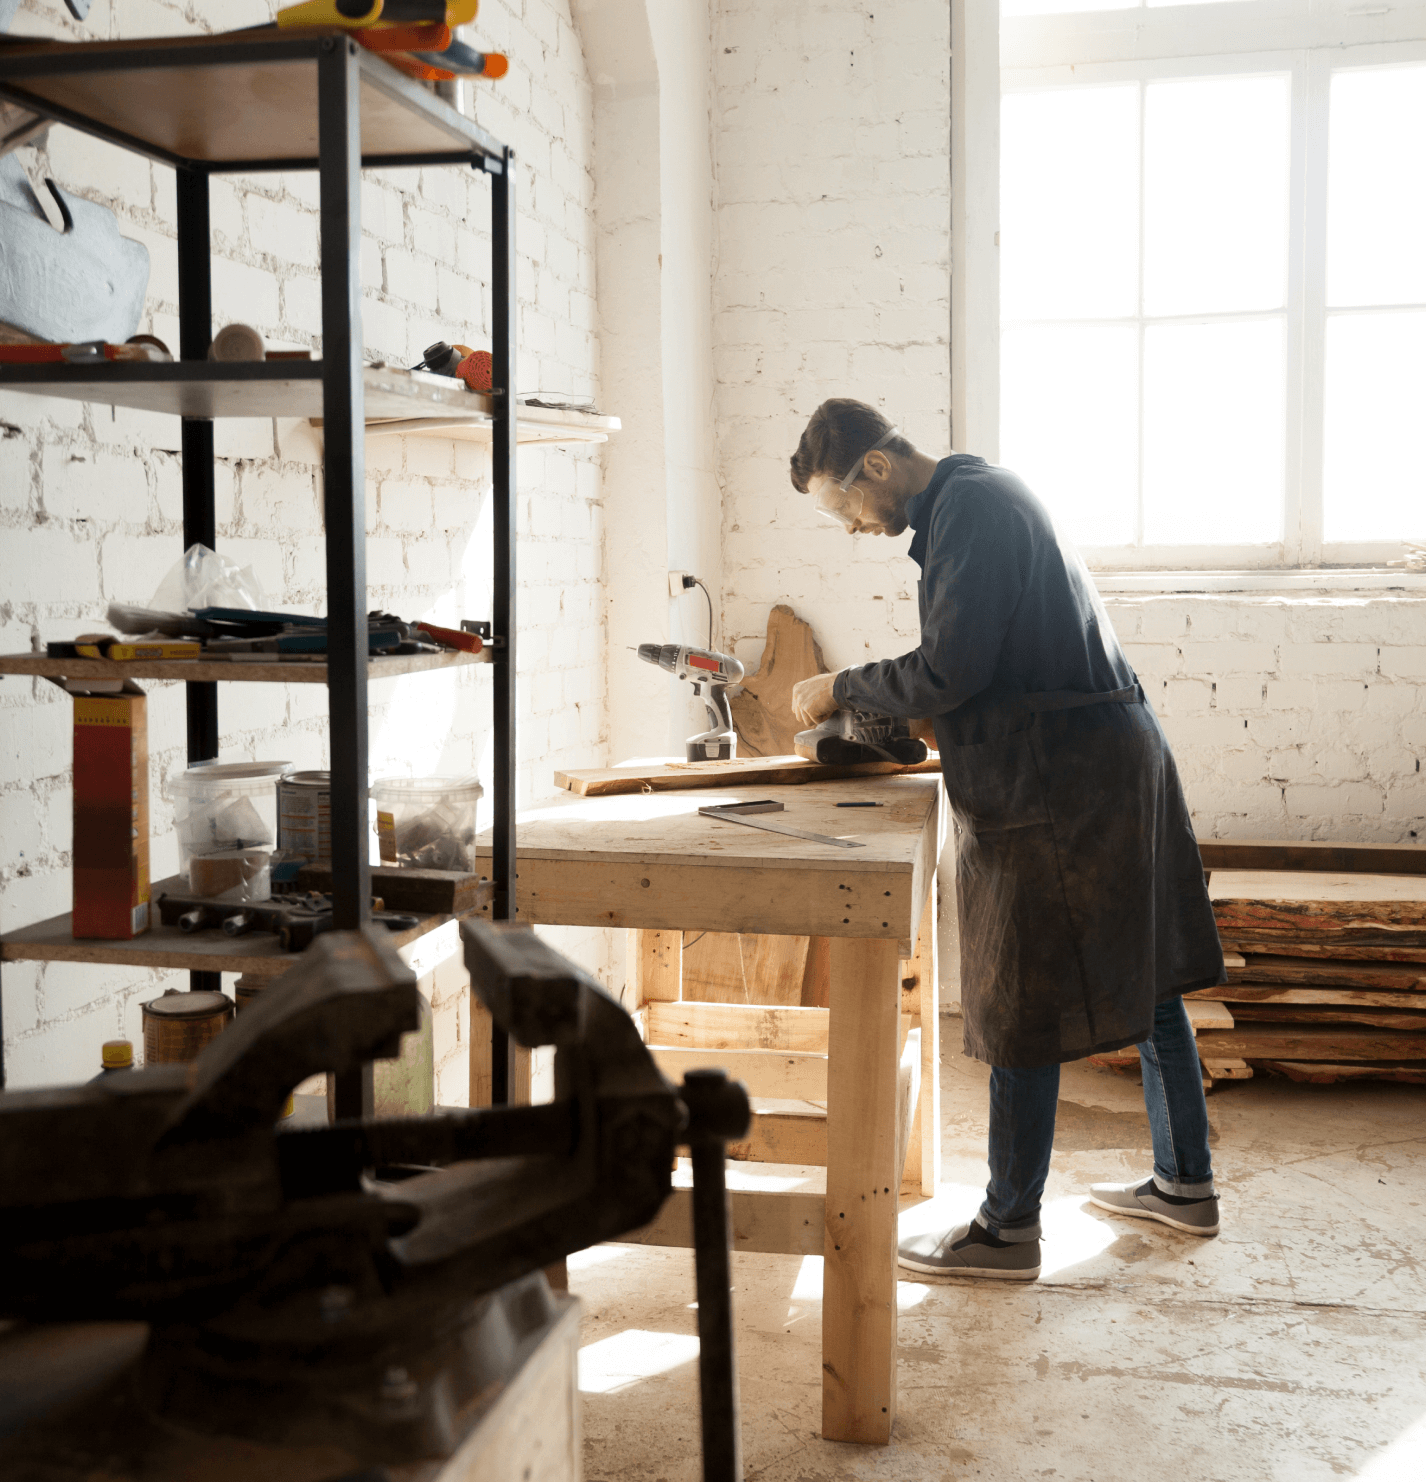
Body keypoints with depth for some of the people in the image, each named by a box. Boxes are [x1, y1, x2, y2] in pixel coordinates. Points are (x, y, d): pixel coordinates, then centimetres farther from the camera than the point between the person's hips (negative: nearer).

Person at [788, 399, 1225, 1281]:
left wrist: (840, 690, -9)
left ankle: (1009, 1230, 8)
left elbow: (954, 668, -21)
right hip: (1115, 757, 11)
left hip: (1055, 779, -11)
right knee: (1145, 977, 17)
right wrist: (876, 705, 10)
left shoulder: (971, 503, -14)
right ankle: (1185, 1184, 30)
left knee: (1021, 1010, -2)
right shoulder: (984, 494, 18)